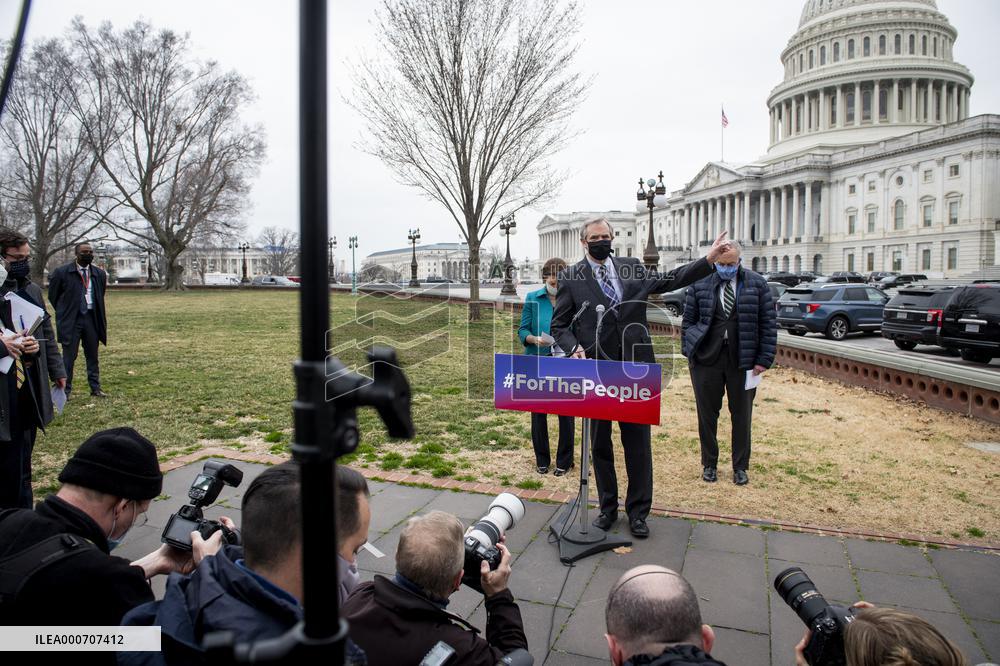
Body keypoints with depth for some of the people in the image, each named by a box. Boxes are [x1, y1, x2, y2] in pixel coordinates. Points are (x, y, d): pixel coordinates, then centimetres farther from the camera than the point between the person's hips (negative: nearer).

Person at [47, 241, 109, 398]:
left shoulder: (99, 273, 4)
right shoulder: (62, 272, -6)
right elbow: (53, 295, 4)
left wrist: (95, 312, 13)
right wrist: (64, 312, 8)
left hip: (92, 318, 3)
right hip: (71, 320, -3)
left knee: (92, 355, 10)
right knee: (69, 357, 1)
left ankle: (95, 388, 17)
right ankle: (65, 390, 9)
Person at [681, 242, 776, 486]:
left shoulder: (757, 284, 2)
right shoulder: (700, 284, 2)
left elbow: (769, 324, 2)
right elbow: (688, 321, 6)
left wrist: (764, 360, -4)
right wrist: (690, 352, -2)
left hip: (743, 361, 0)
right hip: (706, 359, 0)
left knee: (742, 416, 9)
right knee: (707, 414, 8)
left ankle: (740, 467, 25)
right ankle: (709, 464, 24)